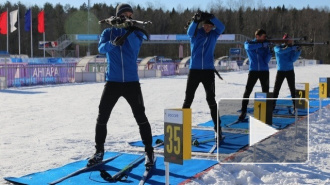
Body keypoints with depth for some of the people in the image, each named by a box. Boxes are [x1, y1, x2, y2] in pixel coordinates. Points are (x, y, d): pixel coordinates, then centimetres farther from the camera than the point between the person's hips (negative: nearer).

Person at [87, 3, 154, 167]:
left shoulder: (135, 32, 3)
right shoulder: (108, 32, 5)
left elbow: (136, 45, -18)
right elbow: (101, 48, -14)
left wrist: (127, 27, -29)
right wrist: (113, 43, -34)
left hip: (132, 82, -1)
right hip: (113, 81, 1)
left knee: (140, 117, -2)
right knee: (102, 117, 3)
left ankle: (149, 152, 9)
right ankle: (99, 152, 19)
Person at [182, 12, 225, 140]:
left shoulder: (214, 34, 4)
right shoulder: (195, 32, 0)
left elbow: (221, 27, -17)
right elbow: (190, 31, -23)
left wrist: (210, 17, -33)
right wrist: (196, 20, -44)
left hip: (208, 70, 0)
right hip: (194, 70, 0)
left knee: (211, 100, 1)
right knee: (188, 99, 4)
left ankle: (218, 128, 5)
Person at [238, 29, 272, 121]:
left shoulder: (265, 45, 7)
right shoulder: (248, 43, 1)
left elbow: (268, 56, 1)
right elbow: (249, 47, -23)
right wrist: (262, 44, -25)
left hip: (264, 71, 2)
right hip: (253, 71, -2)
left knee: (265, 92, 3)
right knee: (247, 91, -6)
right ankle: (243, 112, 2)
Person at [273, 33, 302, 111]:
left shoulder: (292, 48, 2)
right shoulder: (277, 47, -4)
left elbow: (293, 59, -9)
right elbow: (280, 51, -28)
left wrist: (298, 51, -21)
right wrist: (292, 48, -32)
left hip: (290, 71, 2)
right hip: (280, 71, -1)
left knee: (292, 89, 0)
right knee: (276, 89, -2)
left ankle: (295, 105, 6)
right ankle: (273, 105, 8)